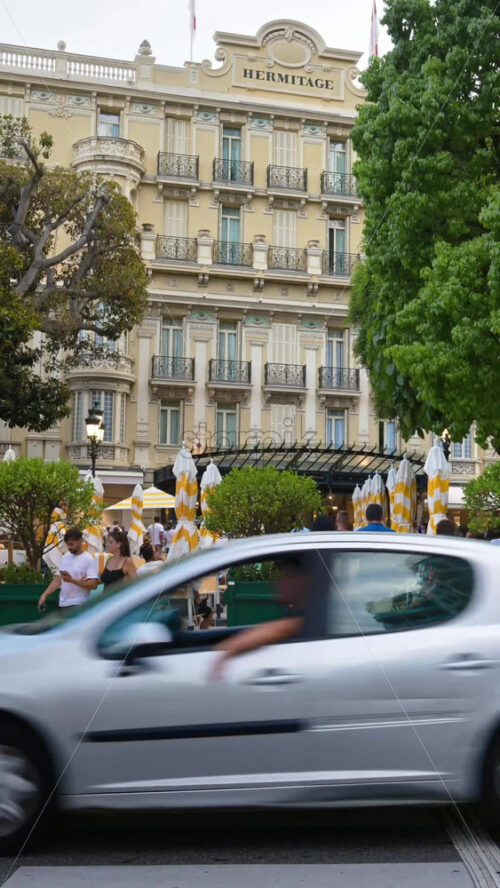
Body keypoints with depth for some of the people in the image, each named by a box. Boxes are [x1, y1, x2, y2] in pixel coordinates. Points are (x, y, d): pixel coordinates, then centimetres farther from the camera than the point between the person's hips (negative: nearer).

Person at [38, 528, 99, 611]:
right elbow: (58, 580, 14)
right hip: (63, 604, 7)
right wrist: (44, 595, 2)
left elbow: (93, 584, -17)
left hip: (78, 605, -7)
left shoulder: (89, 560, -9)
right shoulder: (65, 558, 12)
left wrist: (71, 580, -23)